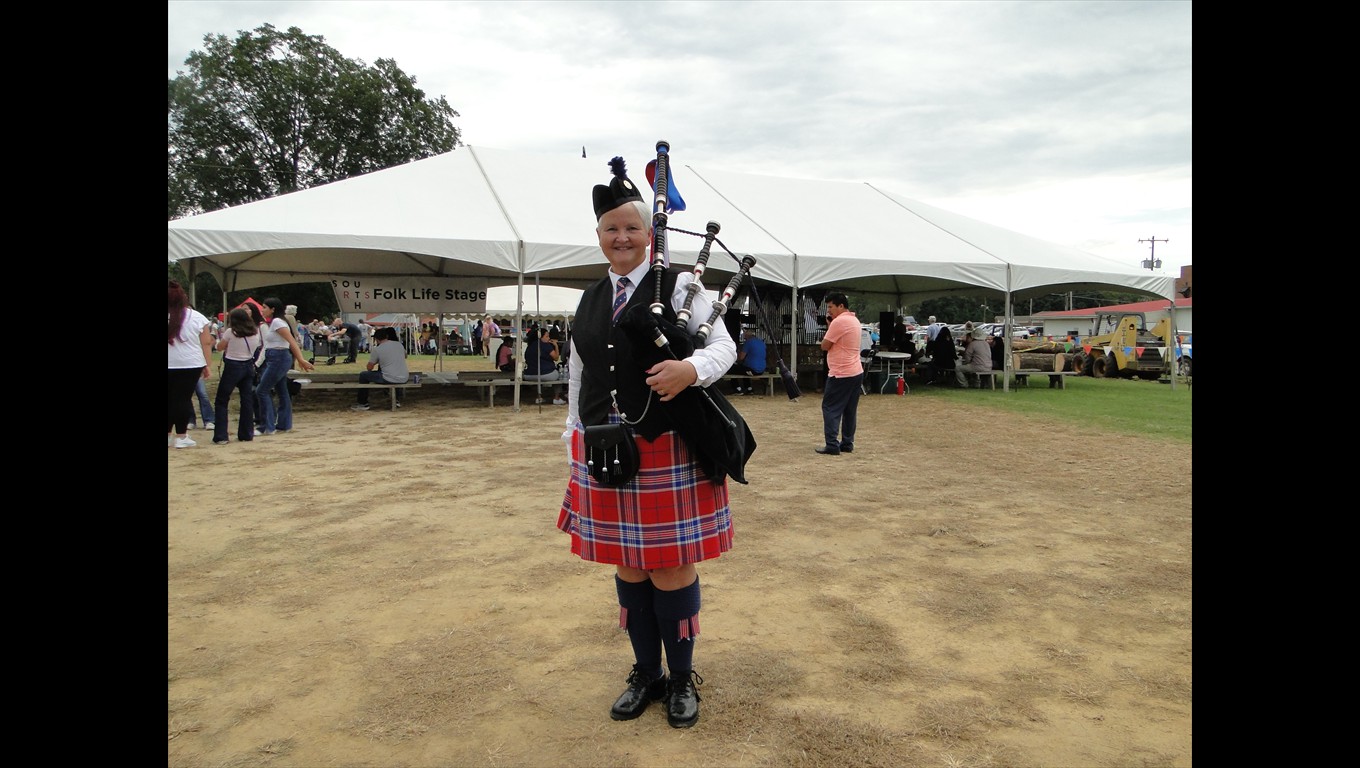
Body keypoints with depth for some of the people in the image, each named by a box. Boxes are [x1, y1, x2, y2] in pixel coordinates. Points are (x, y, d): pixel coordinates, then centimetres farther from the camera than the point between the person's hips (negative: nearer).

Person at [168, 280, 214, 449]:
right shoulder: (197, 317, -2)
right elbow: (206, 343, -1)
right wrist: (208, 365, 5)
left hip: (170, 365, 0)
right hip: (191, 365, 0)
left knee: (170, 399, 12)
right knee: (184, 399, 4)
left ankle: (168, 434, 19)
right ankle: (181, 436, 6)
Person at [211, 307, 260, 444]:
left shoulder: (230, 332, -10)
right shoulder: (256, 332, 1)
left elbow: (219, 348, 1)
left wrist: (222, 337, 17)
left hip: (232, 367, -4)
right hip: (248, 367, 4)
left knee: (222, 401, 4)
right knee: (247, 400, 8)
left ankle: (220, 437, 0)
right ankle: (246, 434, 11)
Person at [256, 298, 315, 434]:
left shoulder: (277, 322, -14)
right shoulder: (270, 323, 16)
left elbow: (292, 341, -21)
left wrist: (301, 359, -28)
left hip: (278, 359, -10)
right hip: (275, 359, 10)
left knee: (262, 391, -6)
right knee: (282, 392, 11)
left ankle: (267, 427, -2)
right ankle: (284, 424, 17)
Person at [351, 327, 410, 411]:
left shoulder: (377, 349, -7)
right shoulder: (399, 344, 7)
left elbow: (369, 368, 3)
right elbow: (405, 356, 28)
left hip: (389, 380, -5)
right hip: (404, 379, 5)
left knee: (363, 375, 14)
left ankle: (363, 404, 21)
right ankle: (397, 400, 41)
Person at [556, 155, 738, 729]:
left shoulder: (679, 287, -1)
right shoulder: (590, 301, 13)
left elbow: (724, 345, -7)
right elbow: (578, 381, 17)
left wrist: (692, 368, -28)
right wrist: (576, 441, 15)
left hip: (668, 457, -4)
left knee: (671, 570, 4)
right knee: (628, 569, 13)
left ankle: (682, 678, 26)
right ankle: (646, 675, 32)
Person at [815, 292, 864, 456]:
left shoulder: (838, 322, -16)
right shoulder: (854, 320, 15)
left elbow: (825, 346, -10)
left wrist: (828, 327, 2)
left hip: (841, 374, -9)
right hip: (856, 372, 9)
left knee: (830, 408, -3)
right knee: (850, 410, 11)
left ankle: (832, 445, -6)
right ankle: (847, 443, 15)